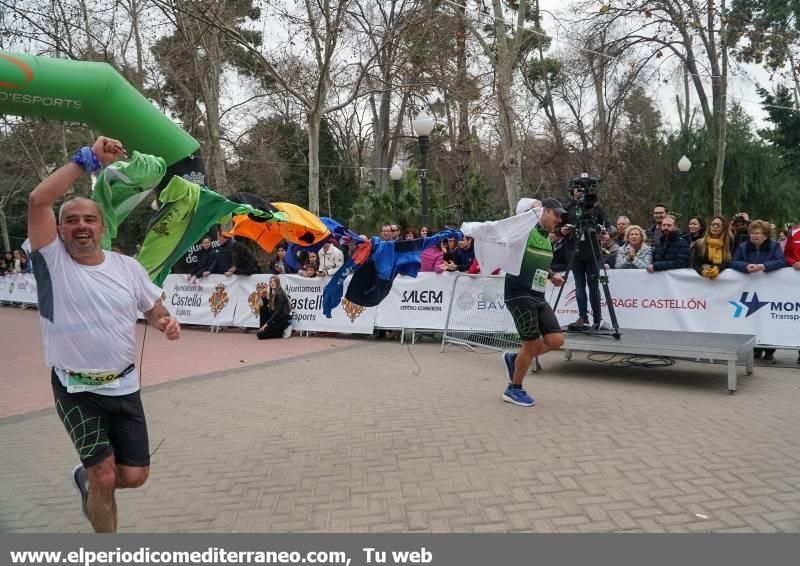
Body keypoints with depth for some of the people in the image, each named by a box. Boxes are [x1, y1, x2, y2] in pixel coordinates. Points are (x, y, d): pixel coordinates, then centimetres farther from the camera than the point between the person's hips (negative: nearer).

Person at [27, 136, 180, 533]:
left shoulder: (128, 267, 0)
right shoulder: (53, 262, -10)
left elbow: (155, 310, 13)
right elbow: (38, 200, -24)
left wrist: (167, 323, -12)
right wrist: (88, 159, -24)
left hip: (124, 386, 3)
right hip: (75, 390, -3)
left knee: (134, 476, 9)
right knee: (105, 477, -4)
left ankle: (86, 480, 44)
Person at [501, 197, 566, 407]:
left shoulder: (547, 239, 15)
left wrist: (552, 275, 13)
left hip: (538, 296, 8)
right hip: (519, 294, -8)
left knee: (556, 340, -1)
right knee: (532, 343, -4)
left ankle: (513, 359, 21)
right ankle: (514, 390, 16)